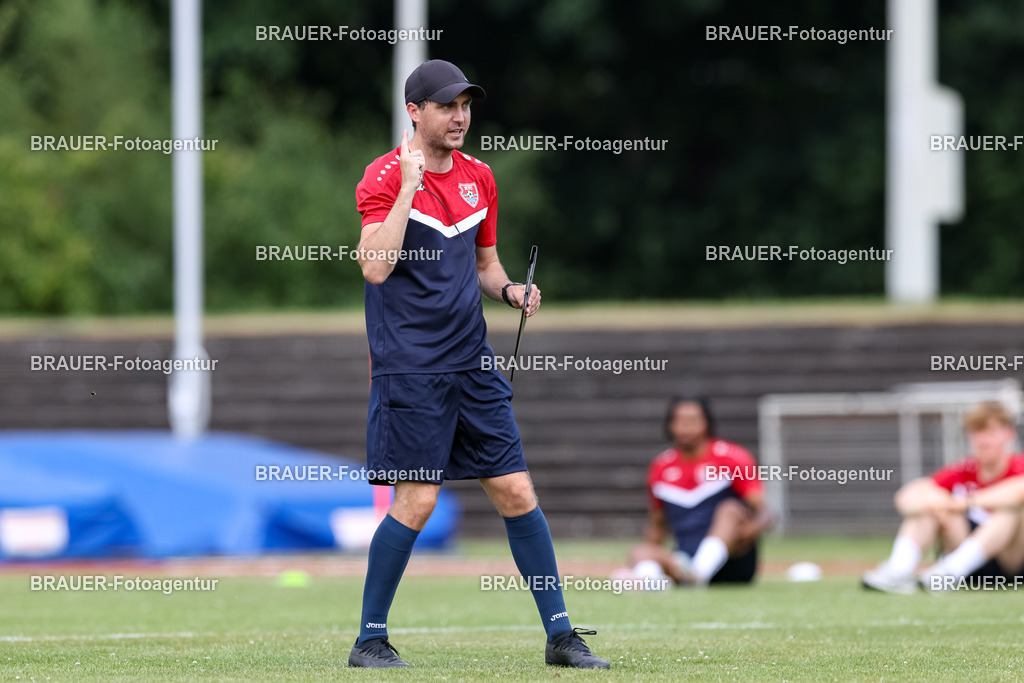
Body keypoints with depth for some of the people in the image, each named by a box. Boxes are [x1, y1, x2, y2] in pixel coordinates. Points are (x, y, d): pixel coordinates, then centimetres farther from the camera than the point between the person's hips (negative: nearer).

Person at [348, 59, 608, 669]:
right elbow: (376, 268, -20)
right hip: (410, 369, -6)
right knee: (417, 501, -9)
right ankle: (370, 640, 4)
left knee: (517, 493, 3)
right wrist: (409, 185, -21)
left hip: (473, 365, 6)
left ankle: (560, 634, 9)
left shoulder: (479, 178, 12)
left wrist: (510, 290, 2)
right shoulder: (385, 177, -7)